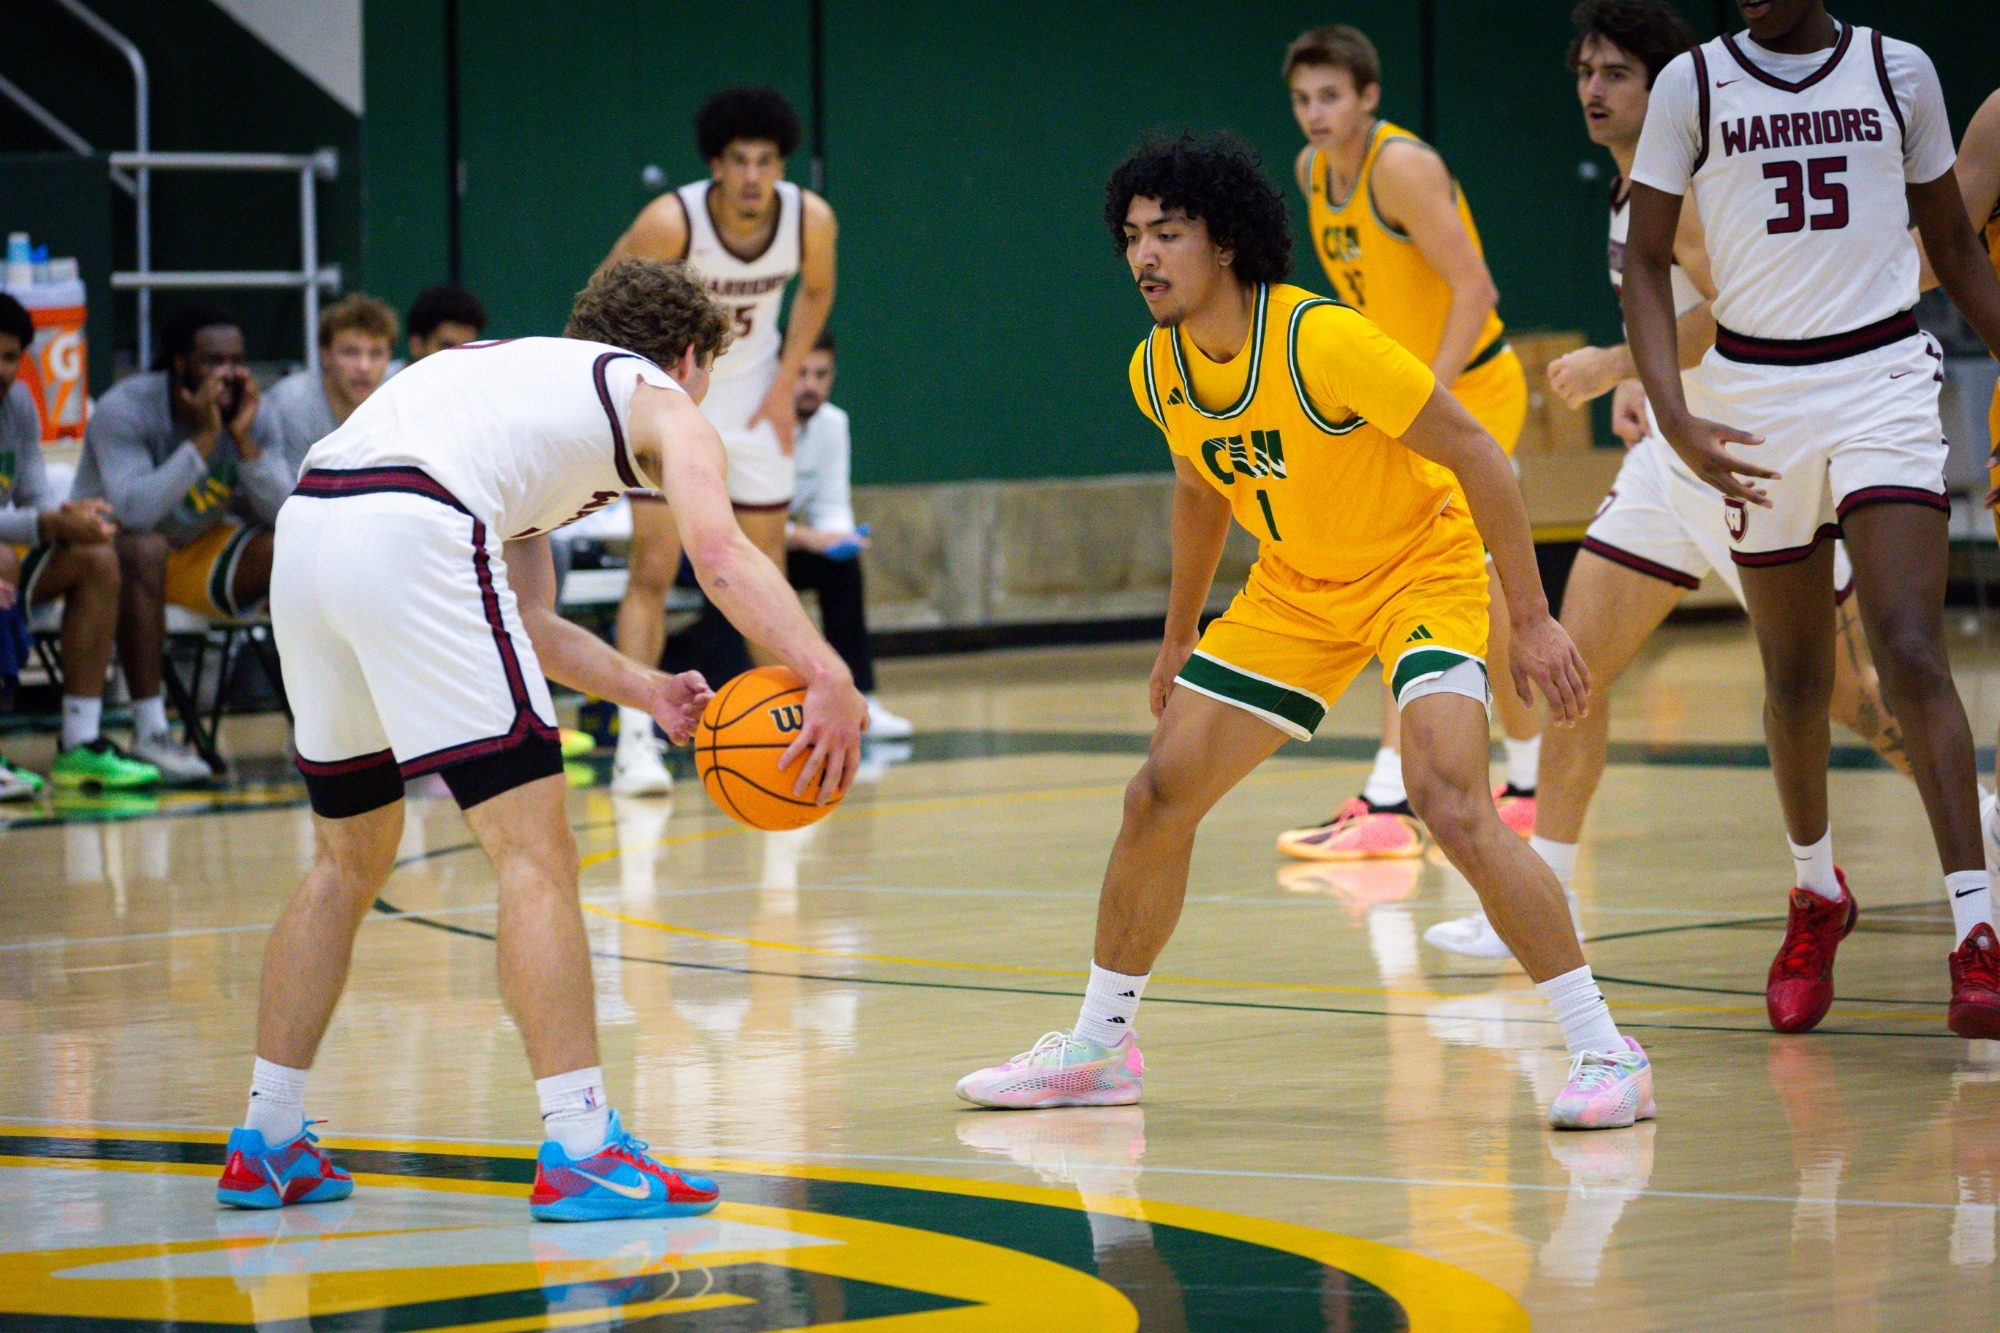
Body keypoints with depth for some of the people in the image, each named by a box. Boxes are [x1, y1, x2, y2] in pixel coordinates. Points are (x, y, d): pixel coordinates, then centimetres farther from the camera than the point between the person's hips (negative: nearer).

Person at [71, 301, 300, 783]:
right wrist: (204, 438, -36)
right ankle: (149, 734, -38)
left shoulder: (253, 412, -7)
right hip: (115, 546, -5)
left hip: (201, 550, 5)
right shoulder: (124, 410, -23)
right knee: (145, 550, -38)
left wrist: (244, 438, -27)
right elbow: (135, 512, -37)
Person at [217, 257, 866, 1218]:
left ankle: (266, 1145, 25)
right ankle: (579, 1151, -11)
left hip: (304, 527, 8)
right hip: (410, 535, -8)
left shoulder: (525, 380, 37)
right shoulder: (664, 404, 15)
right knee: (535, 853, -5)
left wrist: (647, 692, 27)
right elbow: (718, 552, -7)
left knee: (350, 858, 22)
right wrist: (829, 678, -17)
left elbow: (527, 622, 34)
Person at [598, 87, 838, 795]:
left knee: (766, 575, 8)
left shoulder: (811, 218, -18)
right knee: (652, 570, -12)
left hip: (753, 397, 3)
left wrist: (785, 382, -2)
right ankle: (635, 738, -13)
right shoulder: (671, 220, -28)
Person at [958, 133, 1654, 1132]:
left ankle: (1605, 1052, -19)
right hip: (1295, 590, 7)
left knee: (1450, 804, -27)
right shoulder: (1157, 372, -7)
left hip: (1423, 567, -7)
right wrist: (1180, 638, 21)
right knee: (1159, 795, 4)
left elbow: (1473, 450, -23)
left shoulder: (1322, 341, -29)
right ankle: (1097, 1049, 21)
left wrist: (1532, 620, -23)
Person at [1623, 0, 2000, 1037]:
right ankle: (1816, 895, 35)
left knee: (1910, 651, -16)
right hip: (1753, 390, 1)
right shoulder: (1692, 84, 1)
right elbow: (1646, 260, 3)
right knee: (1794, 678, 10)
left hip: (1885, 378, -1)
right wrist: (1674, 415, -11)